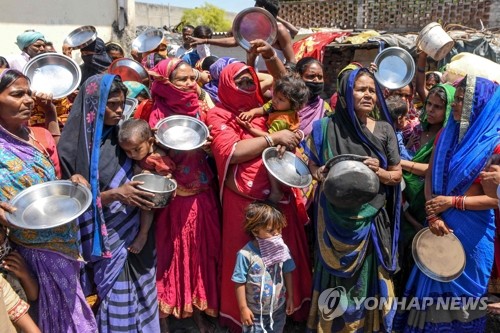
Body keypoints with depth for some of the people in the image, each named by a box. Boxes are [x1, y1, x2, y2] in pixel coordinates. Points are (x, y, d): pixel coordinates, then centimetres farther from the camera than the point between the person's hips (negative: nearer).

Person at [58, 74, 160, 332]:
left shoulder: (119, 134, 3)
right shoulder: (76, 145, -13)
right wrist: (115, 195, -22)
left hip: (136, 231, 5)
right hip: (108, 240, -5)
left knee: (142, 296, 14)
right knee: (117, 304, 5)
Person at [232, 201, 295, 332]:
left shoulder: (282, 249, -12)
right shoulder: (246, 254, -25)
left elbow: (287, 273, 2)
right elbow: (239, 283, -16)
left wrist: (290, 297, 8)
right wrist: (243, 308, -11)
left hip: (278, 309, 4)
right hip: (255, 312, -4)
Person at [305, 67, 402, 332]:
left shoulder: (384, 129, 0)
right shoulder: (326, 127, -5)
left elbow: (397, 174, 4)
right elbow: (312, 165, 5)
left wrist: (379, 172, -17)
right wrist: (320, 173, -17)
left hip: (372, 218, 2)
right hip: (335, 218, -1)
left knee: (369, 276, 14)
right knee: (337, 276, 13)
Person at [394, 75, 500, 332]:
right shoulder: (446, 135, 2)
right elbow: (430, 176, 1)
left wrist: (452, 202, -18)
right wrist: (432, 215, -11)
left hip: (472, 230, -4)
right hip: (440, 224, 5)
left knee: (462, 284, 14)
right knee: (434, 281, 18)